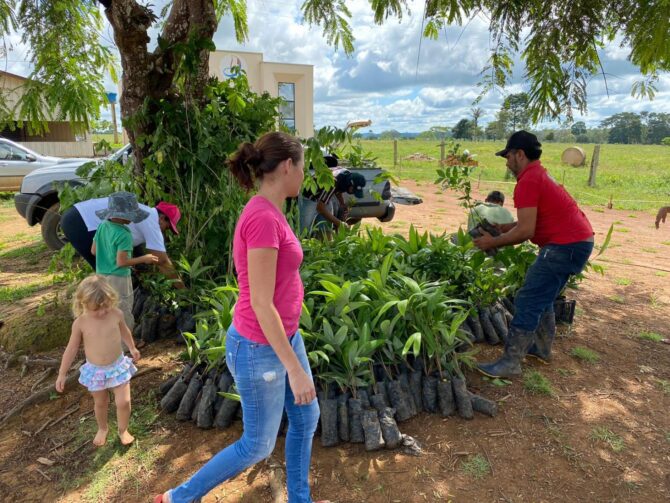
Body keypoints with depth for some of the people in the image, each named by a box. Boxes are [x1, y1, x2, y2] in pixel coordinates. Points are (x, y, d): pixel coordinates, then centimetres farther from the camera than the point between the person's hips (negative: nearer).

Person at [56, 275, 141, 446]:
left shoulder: (116, 314, -14)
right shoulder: (80, 323, -16)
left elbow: (124, 330, 8)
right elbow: (72, 349, -5)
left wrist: (132, 348, 22)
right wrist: (62, 374, 0)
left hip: (118, 366, 0)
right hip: (95, 370, 0)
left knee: (123, 402, -2)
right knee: (100, 403, 18)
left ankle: (123, 430, 25)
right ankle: (102, 429, 46)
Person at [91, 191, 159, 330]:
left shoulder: (102, 226, 1)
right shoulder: (123, 234, -22)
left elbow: (94, 250, 10)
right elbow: (121, 262, -22)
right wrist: (144, 259, -12)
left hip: (102, 276, 8)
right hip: (118, 279, -8)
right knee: (124, 319, 4)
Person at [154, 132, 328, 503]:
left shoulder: (264, 214, 2)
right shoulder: (263, 220, -28)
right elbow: (260, 303, -28)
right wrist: (296, 370, -22)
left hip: (281, 335, 9)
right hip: (259, 350, -9)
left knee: (306, 416, 22)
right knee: (258, 446, 13)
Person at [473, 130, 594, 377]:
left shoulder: (528, 181, -15)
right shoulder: (539, 174, 18)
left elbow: (526, 231, -20)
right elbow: (531, 220, 19)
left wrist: (493, 242, -8)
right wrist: (500, 228, 12)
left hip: (566, 245, -11)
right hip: (577, 241, 11)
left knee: (527, 302, -8)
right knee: (542, 298, 21)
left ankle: (510, 363, -4)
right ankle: (542, 348, 34)